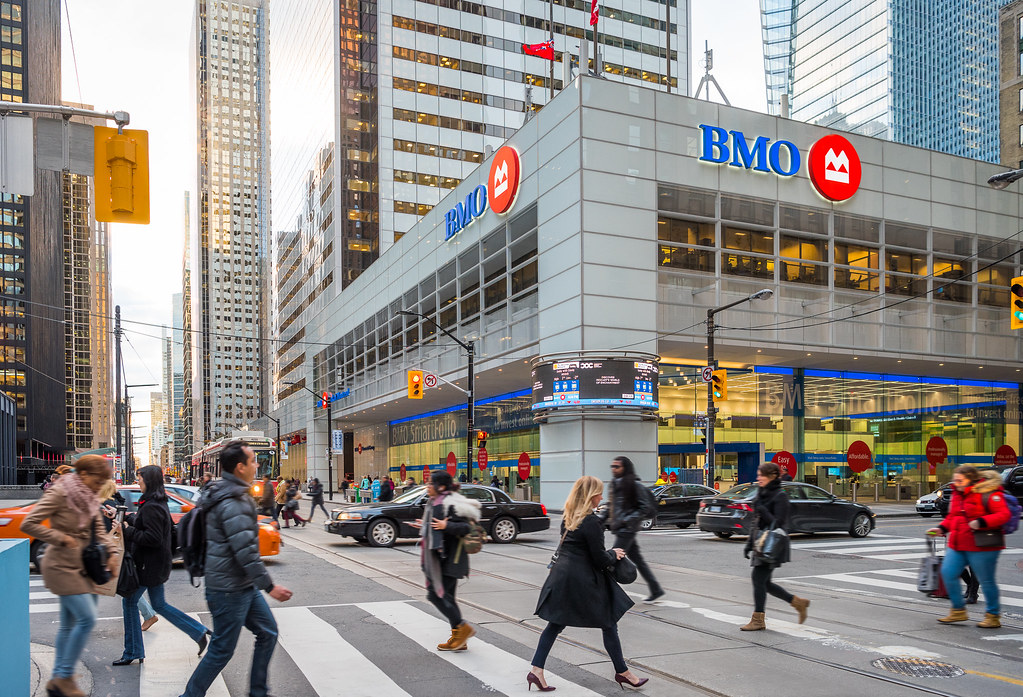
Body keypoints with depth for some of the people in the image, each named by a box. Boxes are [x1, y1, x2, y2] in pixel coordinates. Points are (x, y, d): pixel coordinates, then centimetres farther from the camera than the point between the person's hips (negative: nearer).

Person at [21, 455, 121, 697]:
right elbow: (28, 524, -17)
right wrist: (61, 538, -17)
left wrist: (113, 552, -3)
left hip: (79, 566, 8)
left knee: (69, 624, 12)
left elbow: (99, 530, 11)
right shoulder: (59, 493, -14)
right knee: (87, 618, -12)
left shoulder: (88, 498, 10)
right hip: (61, 566, -8)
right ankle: (65, 676, 1)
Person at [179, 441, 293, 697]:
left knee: (268, 633, 15)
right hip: (229, 590, -10)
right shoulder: (232, 503, -24)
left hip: (244, 586, 10)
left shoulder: (236, 496, 9)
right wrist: (269, 586, -20)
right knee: (222, 651, 2)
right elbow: (245, 552, -26)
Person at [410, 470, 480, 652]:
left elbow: (466, 528, -22)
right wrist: (425, 526, 28)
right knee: (446, 596, 12)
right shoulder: (437, 503, 14)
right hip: (442, 558, 10)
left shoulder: (450, 504, -17)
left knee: (436, 594, -8)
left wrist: (446, 526, -31)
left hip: (448, 560, -10)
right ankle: (458, 638, 18)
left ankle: (462, 627, 1)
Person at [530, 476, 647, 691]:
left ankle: (536, 670, 7)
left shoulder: (568, 518, 7)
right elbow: (600, 559, -15)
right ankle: (622, 672, 21)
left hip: (561, 575, 8)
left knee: (556, 623, 12)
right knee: (608, 624, 8)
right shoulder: (592, 523, -18)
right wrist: (614, 554, 6)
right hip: (584, 581, -8)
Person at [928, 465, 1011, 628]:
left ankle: (993, 616, 18)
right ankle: (958, 611, 14)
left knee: (986, 581, 2)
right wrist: (942, 528, 8)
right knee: (947, 573, 1)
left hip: (981, 547, -8)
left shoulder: (988, 493, -12)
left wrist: (981, 522, -29)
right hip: (957, 545, 8)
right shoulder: (957, 494, 13)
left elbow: (1004, 514, -18)